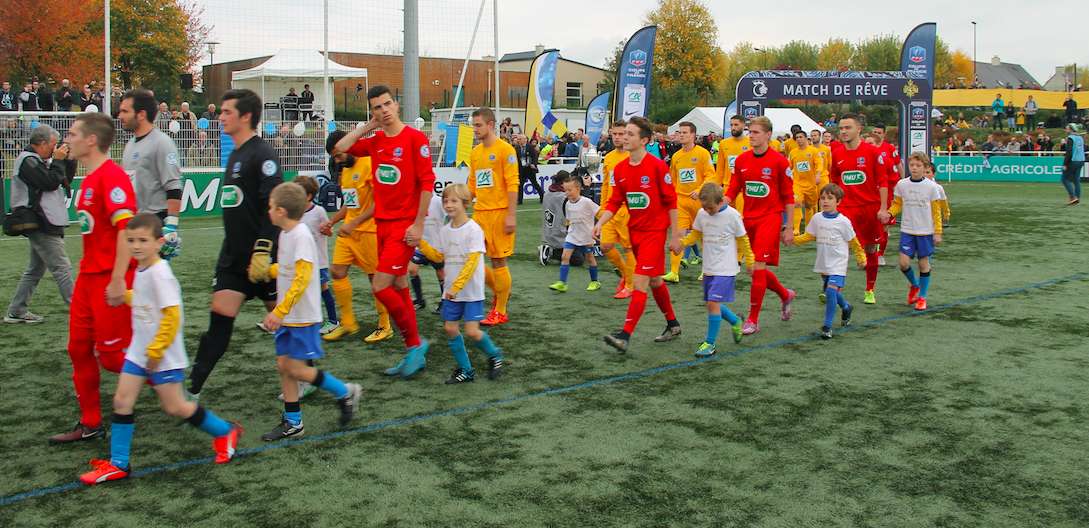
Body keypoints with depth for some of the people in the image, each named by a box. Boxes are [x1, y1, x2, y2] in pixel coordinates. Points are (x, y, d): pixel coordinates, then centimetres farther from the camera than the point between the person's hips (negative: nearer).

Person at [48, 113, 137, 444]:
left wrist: (117, 279, -27)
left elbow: (126, 228, -24)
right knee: (79, 349, 11)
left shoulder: (112, 177, -16)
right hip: (88, 276, 10)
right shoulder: (91, 179, 14)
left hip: (111, 280, -10)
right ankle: (90, 424, 20)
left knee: (111, 354, -3)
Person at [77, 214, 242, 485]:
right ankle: (117, 464, 13)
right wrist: (125, 296, 10)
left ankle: (225, 433, 21)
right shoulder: (141, 270, 6)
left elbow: (172, 316, -23)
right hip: (139, 351, 8)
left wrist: (156, 350, -19)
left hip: (163, 356, -8)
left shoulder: (159, 273, -21)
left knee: (174, 407, 2)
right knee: (122, 402, 4)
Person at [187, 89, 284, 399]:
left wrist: (263, 252, -25)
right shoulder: (235, 156, 16)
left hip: (261, 257, -8)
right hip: (233, 257, 8)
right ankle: (192, 389, 2)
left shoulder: (262, 155, -12)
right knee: (219, 319, 2)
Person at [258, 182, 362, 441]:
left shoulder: (301, 235, -19)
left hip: (302, 317, -9)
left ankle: (345, 392, 12)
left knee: (296, 369, -6)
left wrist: (279, 311, -28)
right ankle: (292, 422, 17)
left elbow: (302, 277, -26)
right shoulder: (286, 234, 9)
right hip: (287, 317, 9)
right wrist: (266, 270, 22)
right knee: (283, 365, 9)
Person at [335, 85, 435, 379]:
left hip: (405, 225, -7)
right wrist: (368, 126, 7)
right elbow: (342, 148, 11)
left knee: (381, 286, -13)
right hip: (382, 223, 7)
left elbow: (427, 182, -12)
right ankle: (415, 354, 20)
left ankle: (414, 344, 4)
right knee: (398, 287, 11)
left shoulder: (415, 138, -9)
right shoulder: (375, 141, 10)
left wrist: (418, 224, -16)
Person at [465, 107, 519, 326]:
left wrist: (511, 215, -17)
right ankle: (499, 291, 24)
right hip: (479, 213, 7)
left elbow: (512, 184, -12)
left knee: (498, 261, 0)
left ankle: (500, 312, 11)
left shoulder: (505, 149, -7)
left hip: (499, 213, -7)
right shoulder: (475, 152, 14)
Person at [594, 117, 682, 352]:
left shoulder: (657, 166, -14)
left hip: (655, 231, -7)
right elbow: (614, 202, 6)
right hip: (635, 231, 7)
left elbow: (671, 202, -10)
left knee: (640, 282, -13)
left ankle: (625, 336, -15)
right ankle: (672, 324, 34)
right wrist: (600, 223, -10)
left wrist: (674, 236, -9)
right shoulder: (620, 169, 3)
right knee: (655, 281, 17)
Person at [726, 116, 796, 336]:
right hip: (749, 219, 6)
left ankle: (753, 320, -1)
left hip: (770, 218, -6)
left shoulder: (779, 161, -8)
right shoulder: (742, 160, 6)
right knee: (756, 269, 11)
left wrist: (789, 228, -5)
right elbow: (732, 191, 8)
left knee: (758, 267, -11)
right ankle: (786, 295, 38)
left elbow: (788, 197, -4)